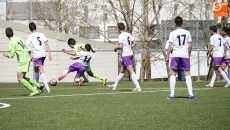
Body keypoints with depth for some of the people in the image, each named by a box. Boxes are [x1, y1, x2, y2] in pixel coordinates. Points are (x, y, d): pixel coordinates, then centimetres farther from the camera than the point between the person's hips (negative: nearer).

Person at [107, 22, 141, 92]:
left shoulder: (121, 35, -13)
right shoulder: (128, 34, 9)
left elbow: (120, 46, -20)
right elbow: (134, 43, 12)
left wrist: (116, 48, -1)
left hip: (125, 55, -9)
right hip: (130, 53, 9)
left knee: (131, 71, -12)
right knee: (121, 71, 18)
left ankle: (138, 87, -19)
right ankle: (114, 86, 29)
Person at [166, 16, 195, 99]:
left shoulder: (172, 33, -2)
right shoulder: (187, 33, 4)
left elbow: (170, 46, -6)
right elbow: (190, 46, 4)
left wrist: (167, 57, 0)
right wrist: (189, 55, 17)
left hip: (175, 55, -2)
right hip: (185, 55, 2)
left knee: (173, 74, 4)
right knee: (187, 74, 5)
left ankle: (172, 94, -1)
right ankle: (190, 94, -2)